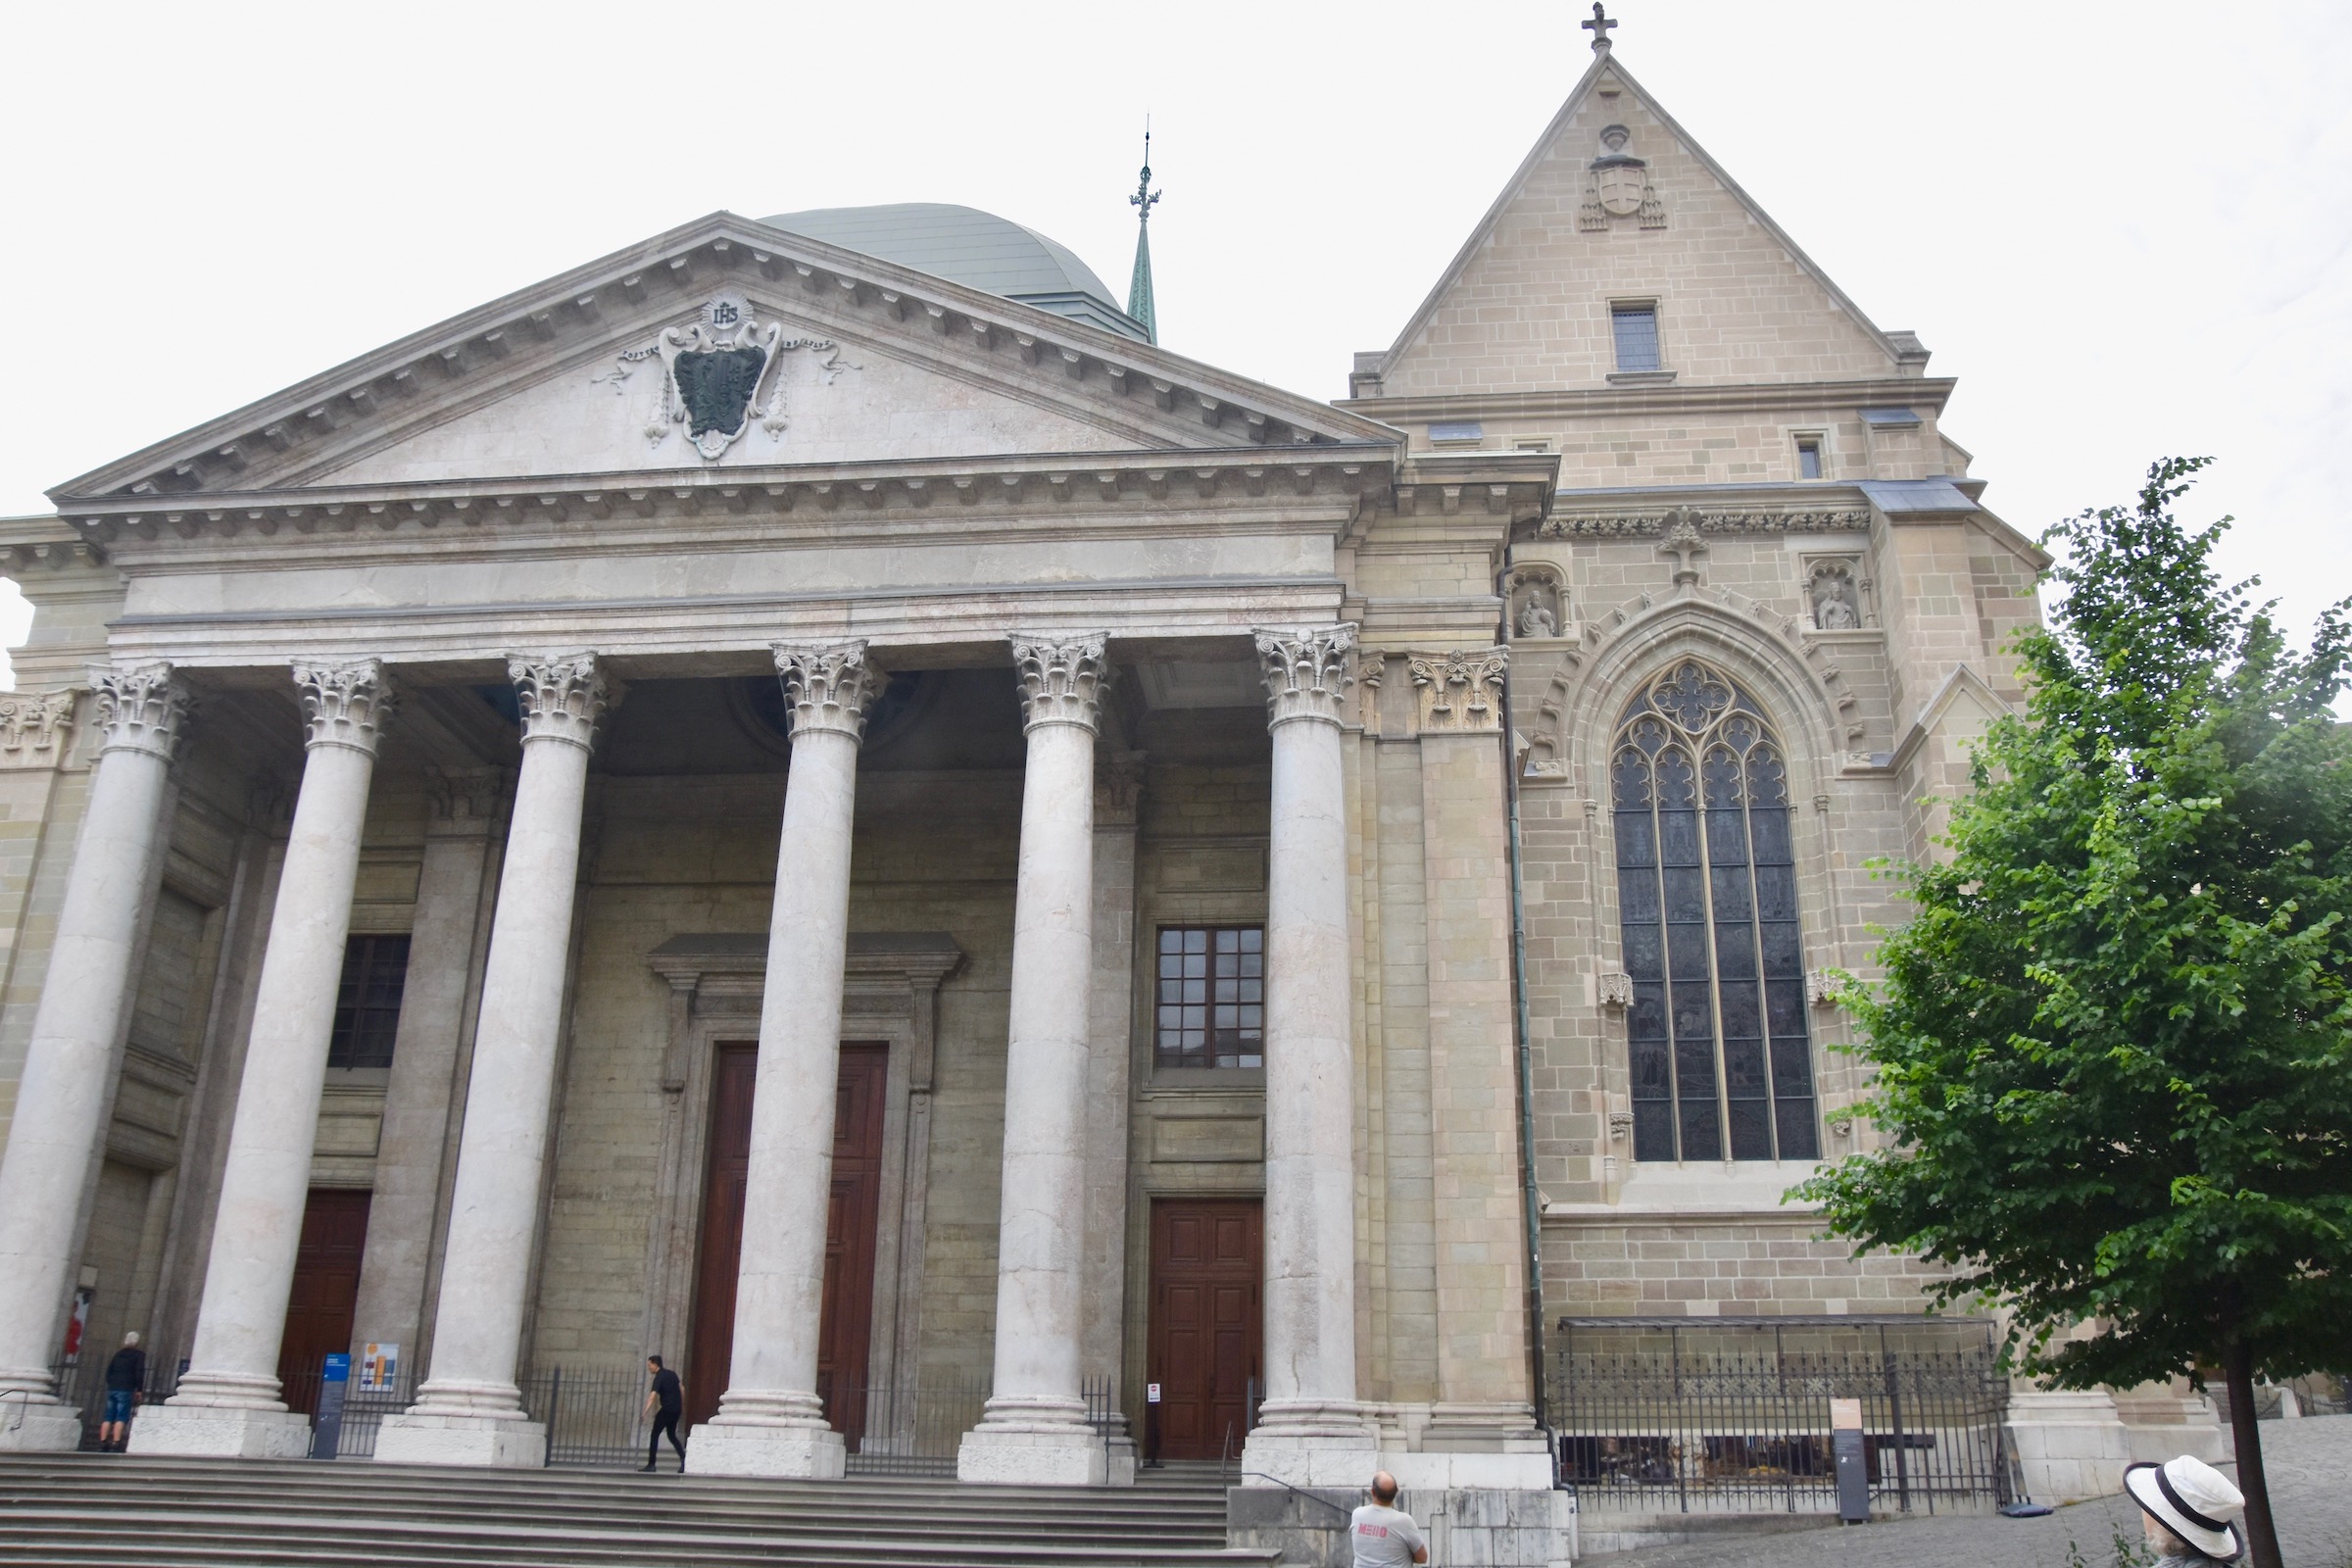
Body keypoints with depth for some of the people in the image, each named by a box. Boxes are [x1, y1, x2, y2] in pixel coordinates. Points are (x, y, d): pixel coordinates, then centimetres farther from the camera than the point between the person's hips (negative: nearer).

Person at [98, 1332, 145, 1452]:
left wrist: (111, 1384, 17)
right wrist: (139, 1390, -2)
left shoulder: (118, 1353, 18)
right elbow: (140, 1373, -7)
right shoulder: (139, 1354, 1)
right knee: (121, 1418, -7)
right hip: (126, 1389, -5)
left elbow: (109, 1371, 16)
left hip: (112, 1388, 5)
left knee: (108, 1417, 8)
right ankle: (115, 1444, -16)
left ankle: (102, 1443, 4)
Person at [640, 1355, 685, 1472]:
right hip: (677, 1409, 8)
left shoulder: (659, 1378, -12)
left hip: (667, 1409, -8)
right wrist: (683, 1406, 25)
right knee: (672, 1435, 19)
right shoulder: (672, 1374, 12)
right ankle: (683, 1458, 4)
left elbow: (652, 1396, -25)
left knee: (655, 1435, 1)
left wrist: (645, 1412, -34)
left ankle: (651, 1464, -1)